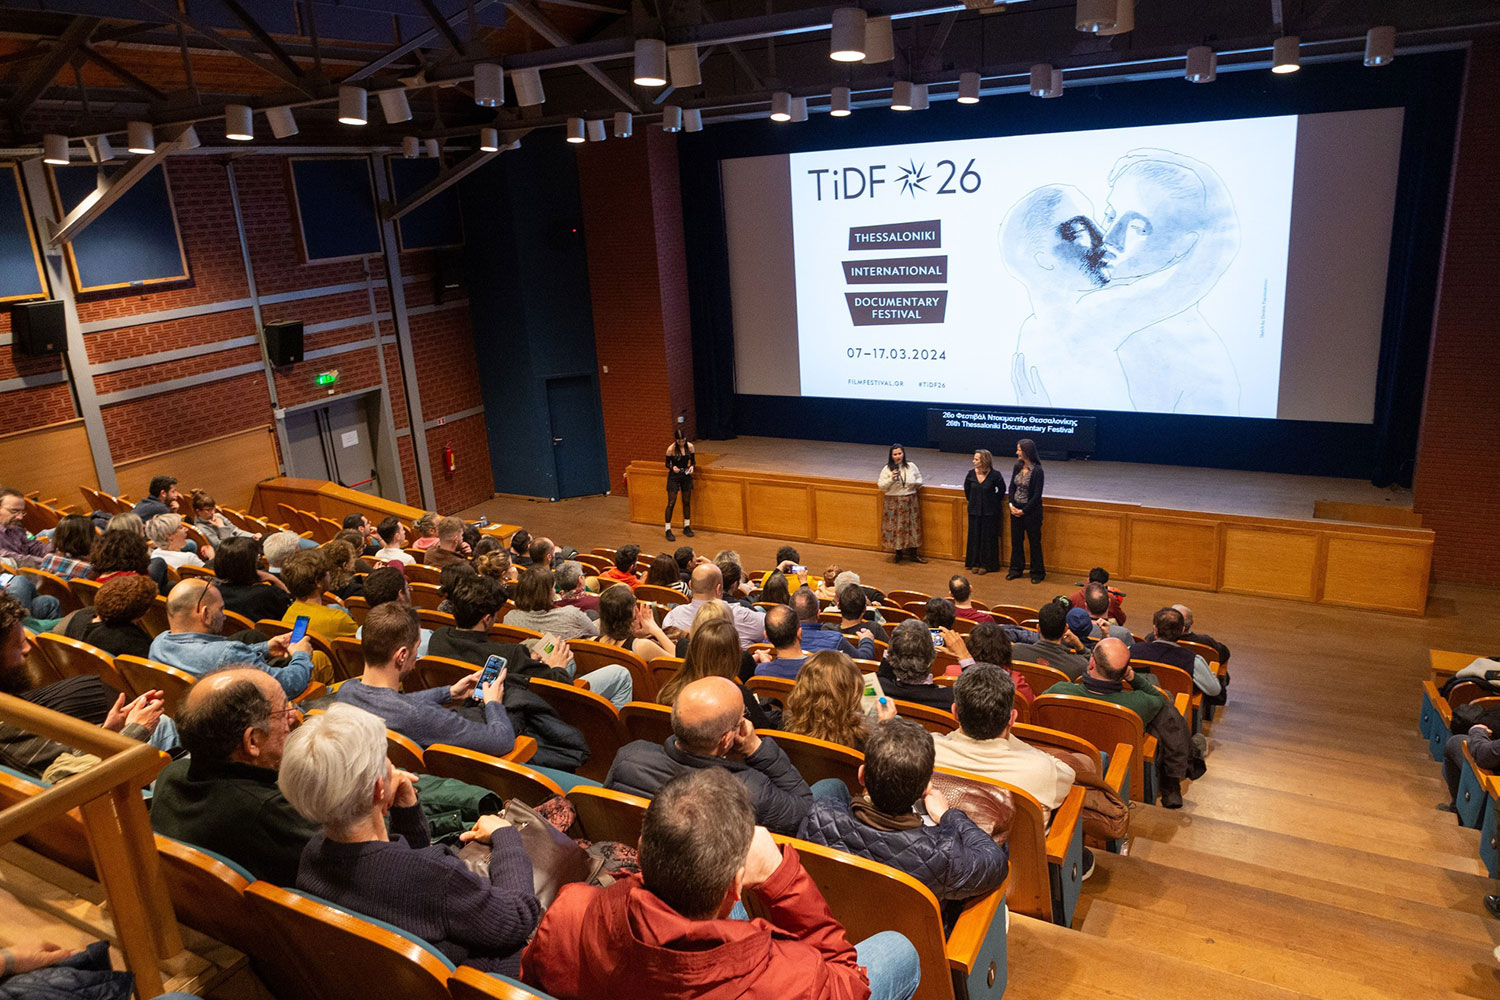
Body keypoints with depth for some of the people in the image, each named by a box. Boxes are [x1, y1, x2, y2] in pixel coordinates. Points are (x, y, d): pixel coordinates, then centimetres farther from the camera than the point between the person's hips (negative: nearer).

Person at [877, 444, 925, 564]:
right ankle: (899, 553, 19)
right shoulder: (887, 469, -4)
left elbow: (919, 477, 18)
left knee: (912, 526, 5)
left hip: (910, 501, 2)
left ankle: (913, 554, 15)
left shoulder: (911, 466, 4)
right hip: (894, 503, -2)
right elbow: (881, 485, -7)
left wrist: (918, 483, -4)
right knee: (896, 527, 2)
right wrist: (891, 479, -21)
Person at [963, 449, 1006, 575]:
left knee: (988, 537, 4)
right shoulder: (971, 474, -5)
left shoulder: (995, 475, -14)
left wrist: (994, 501, 6)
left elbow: (1001, 490, 4)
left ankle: (986, 564, 14)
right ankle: (975, 562, 22)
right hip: (974, 511, 3)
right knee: (974, 536, 10)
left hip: (990, 512, -3)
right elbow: (967, 489, 15)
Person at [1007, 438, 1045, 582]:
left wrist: (1024, 511, -14)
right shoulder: (1018, 467, 3)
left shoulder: (1037, 470, -16)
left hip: (1031, 511, -6)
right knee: (1016, 540, 13)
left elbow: (1037, 495, -15)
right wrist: (1011, 504, -5)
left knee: (1034, 542, 5)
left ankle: (1037, 573, 17)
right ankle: (1016, 569, 26)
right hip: (1016, 509, 6)